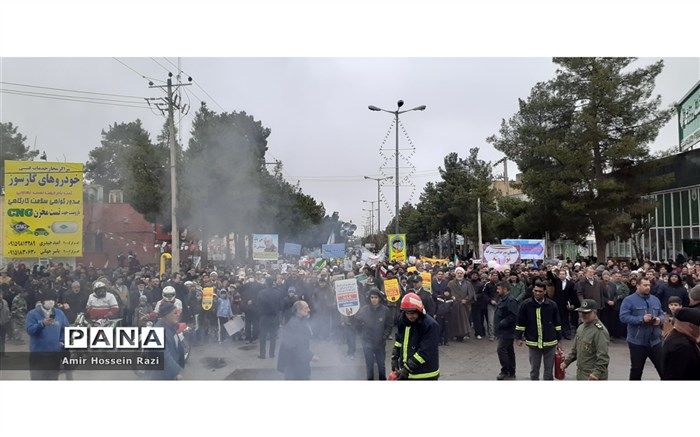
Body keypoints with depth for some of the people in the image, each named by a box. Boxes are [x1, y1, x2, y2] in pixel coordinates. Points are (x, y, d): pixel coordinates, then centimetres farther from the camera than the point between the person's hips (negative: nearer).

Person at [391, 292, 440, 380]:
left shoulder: (431, 325, -21)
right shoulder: (403, 321, 2)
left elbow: (425, 352, -25)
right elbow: (399, 340, 17)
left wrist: (408, 368, -25)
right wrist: (394, 358, 4)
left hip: (425, 375, -7)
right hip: (405, 372, 7)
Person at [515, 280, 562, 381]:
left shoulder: (552, 305, -3)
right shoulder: (526, 304, -5)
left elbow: (557, 323, 6)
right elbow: (520, 323, 2)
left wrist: (558, 339, 7)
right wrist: (519, 337, 0)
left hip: (550, 343, 0)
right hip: (533, 343, 0)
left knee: (549, 370, 11)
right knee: (534, 369, 12)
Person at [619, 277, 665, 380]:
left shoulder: (655, 299, 11)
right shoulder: (629, 300, -7)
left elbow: (661, 314, 16)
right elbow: (623, 317, -15)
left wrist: (659, 320, -7)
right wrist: (641, 319, -22)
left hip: (655, 341, 4)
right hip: (637, 341, -4)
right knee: (636, 370, 8)